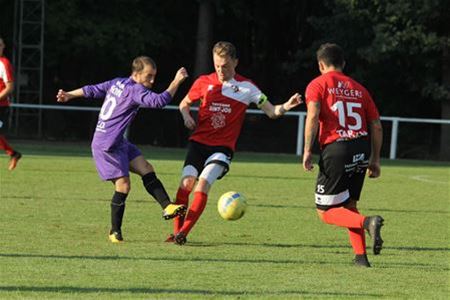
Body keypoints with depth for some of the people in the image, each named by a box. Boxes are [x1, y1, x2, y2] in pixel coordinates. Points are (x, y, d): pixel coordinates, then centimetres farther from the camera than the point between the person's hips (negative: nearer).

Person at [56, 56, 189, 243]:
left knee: (146, 169, 1)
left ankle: (167, 207, -7)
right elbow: (159, 101, -31)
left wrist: (69, 95, 30)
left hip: (118, 143, 10)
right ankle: (115, 231, 1)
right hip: (106, 145, -10)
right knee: (123, 185, -9)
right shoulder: (135, 90, -18)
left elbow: (93, 90, 19)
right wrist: (176, 82, -25)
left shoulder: (117, 83, 10)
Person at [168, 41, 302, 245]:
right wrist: (186, 116, -2)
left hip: (223, 147, -2)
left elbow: (271, 111, 1)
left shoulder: (246, 87, 1)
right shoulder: (204, 82, 5)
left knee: (203, 183, -20)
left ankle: (183, 233, -17)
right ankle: (176, 232, -3)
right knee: (187, 182, -14)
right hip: (199, 142, 2)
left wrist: (286, 106, -19)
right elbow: (184, 103, 20)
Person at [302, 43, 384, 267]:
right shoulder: (358, 89, 17)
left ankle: (368, 223, -21)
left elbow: (313, 116, -14)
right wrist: (375, 160, 19)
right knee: (349, 205, 23)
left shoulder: (317, 85, 4)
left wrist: (307, 151, -13)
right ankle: (361, 256, 13)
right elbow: (376, 126, 13)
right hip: (362, 150, 5)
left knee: (326, 212, 4)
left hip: (336, 151, -5)